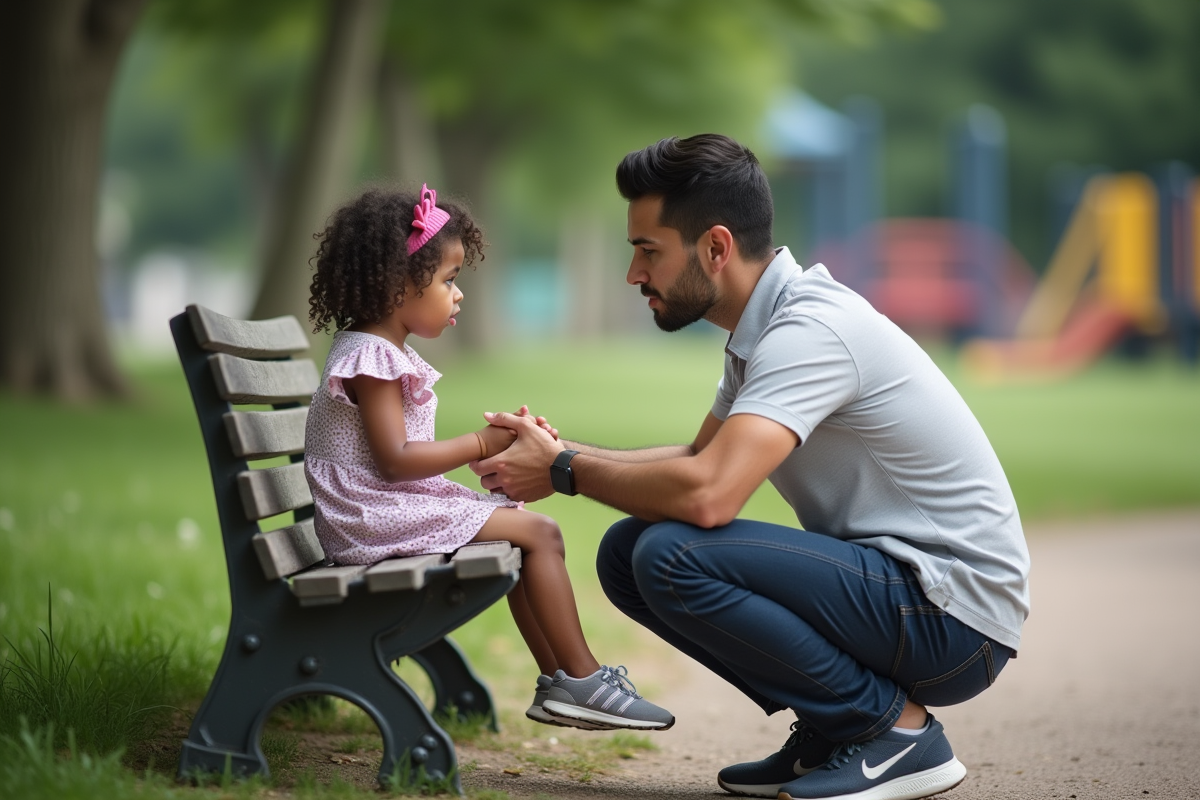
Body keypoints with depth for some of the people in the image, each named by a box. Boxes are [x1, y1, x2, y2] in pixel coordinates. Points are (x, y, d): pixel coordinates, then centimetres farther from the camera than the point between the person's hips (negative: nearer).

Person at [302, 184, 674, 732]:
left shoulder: (385, 352, 17)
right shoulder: (372, 357, -17)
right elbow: (393, 460, -24)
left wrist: (504, 443, 8)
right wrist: (483, 444, -19)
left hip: (396, 507, 11)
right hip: (378, 515, -11)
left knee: (526, 531, 15)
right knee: (537, 532, -13)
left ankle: (556, 679, 13)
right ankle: (582, 679, -8)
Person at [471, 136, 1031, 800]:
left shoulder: (811, 327, -22)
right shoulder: (762, 327, 9)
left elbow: (707, 493, -33)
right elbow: (702, 456, 21)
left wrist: (564, 472, -16)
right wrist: (561, 450, 5)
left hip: (954, 614, -10)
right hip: (889, 581, 10)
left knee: (672, 556, -24)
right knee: (626, 552, 3)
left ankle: (897, 729, -9)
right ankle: (830, 729, 9)